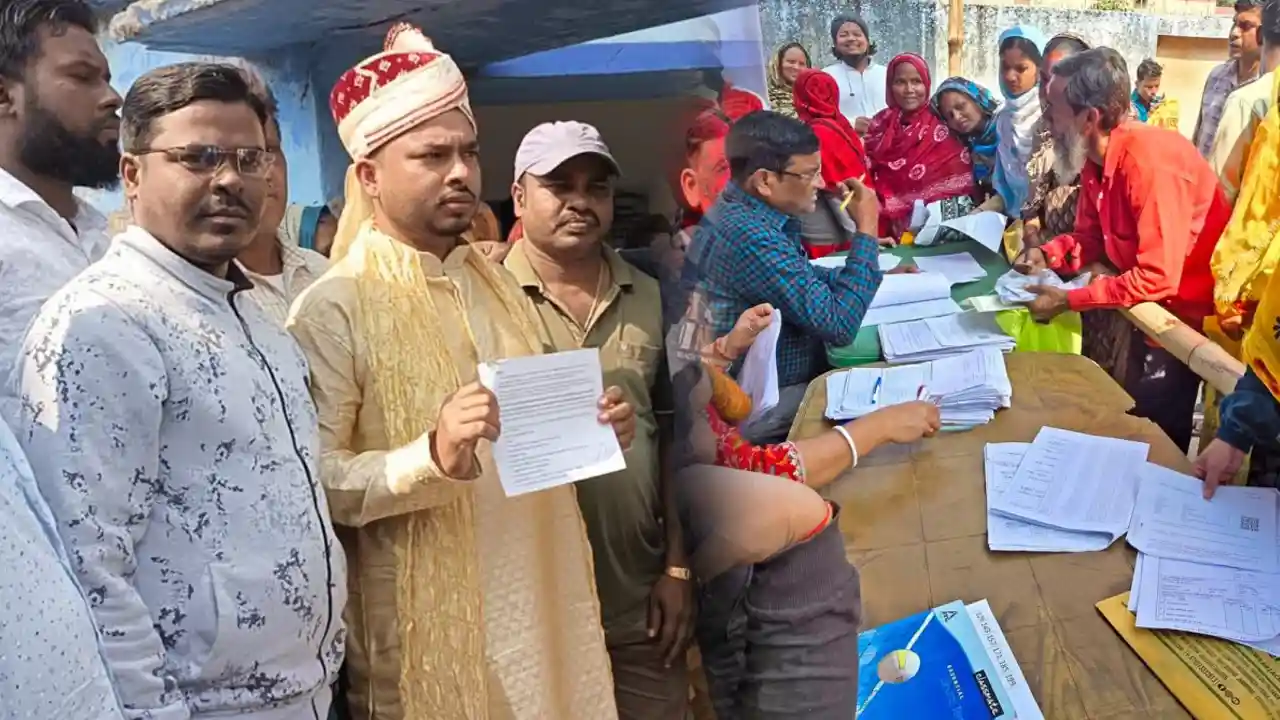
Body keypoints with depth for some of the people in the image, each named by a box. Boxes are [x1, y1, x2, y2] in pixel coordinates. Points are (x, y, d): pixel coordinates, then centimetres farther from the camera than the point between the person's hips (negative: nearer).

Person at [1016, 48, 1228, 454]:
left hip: (1189, 311, -9)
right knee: (1134, 416, 19)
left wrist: (1069, 301, -28)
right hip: (1151, 305, 9)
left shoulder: (1150, 161, -31)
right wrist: (1047, 255, -14)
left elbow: (1158, 278, -32)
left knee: (1155, 431, -1)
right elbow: (1090, 239, 7)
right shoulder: (1097, 160, -3)